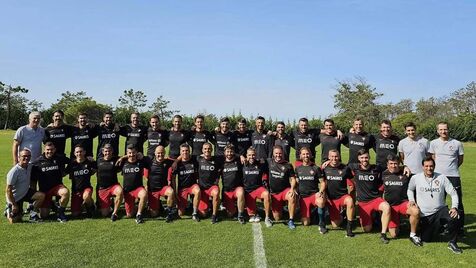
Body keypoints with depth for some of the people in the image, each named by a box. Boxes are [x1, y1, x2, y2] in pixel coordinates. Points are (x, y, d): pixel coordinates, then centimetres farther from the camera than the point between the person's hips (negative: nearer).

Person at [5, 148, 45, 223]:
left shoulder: (29, 166, -6)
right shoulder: (14, 172, -25)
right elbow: (8, 190, -20)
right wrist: (14, 205, -18)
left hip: (26, 192, 5)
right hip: (15, 198, -5)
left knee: (41, 195, -20)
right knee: (14, 221, -5)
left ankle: (32, 214, -4)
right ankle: (8, 211, 28)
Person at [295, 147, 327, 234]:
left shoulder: (316, 168, 2)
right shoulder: (298, 169, 12)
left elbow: (322, 182, 2)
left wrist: (321, 192, -14)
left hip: (314, 194, -2)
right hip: (303, 196, 2)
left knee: (321, 201, -41)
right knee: (305, 223, -6)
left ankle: (322, 225, -20)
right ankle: (309, 214, 30)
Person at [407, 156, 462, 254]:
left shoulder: (442, 177, -5)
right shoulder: (415, 178, -4)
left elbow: (453, 193, -4)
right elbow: (410, 190, 14)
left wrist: (454, 207, -18)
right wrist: (411, 200, -2)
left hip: (440, 211, -1)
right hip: (424, 215, 1)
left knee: (454, 217, -34)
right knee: (426, 239, 6)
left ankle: (452, 243, -12)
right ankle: (437, 227, 40)